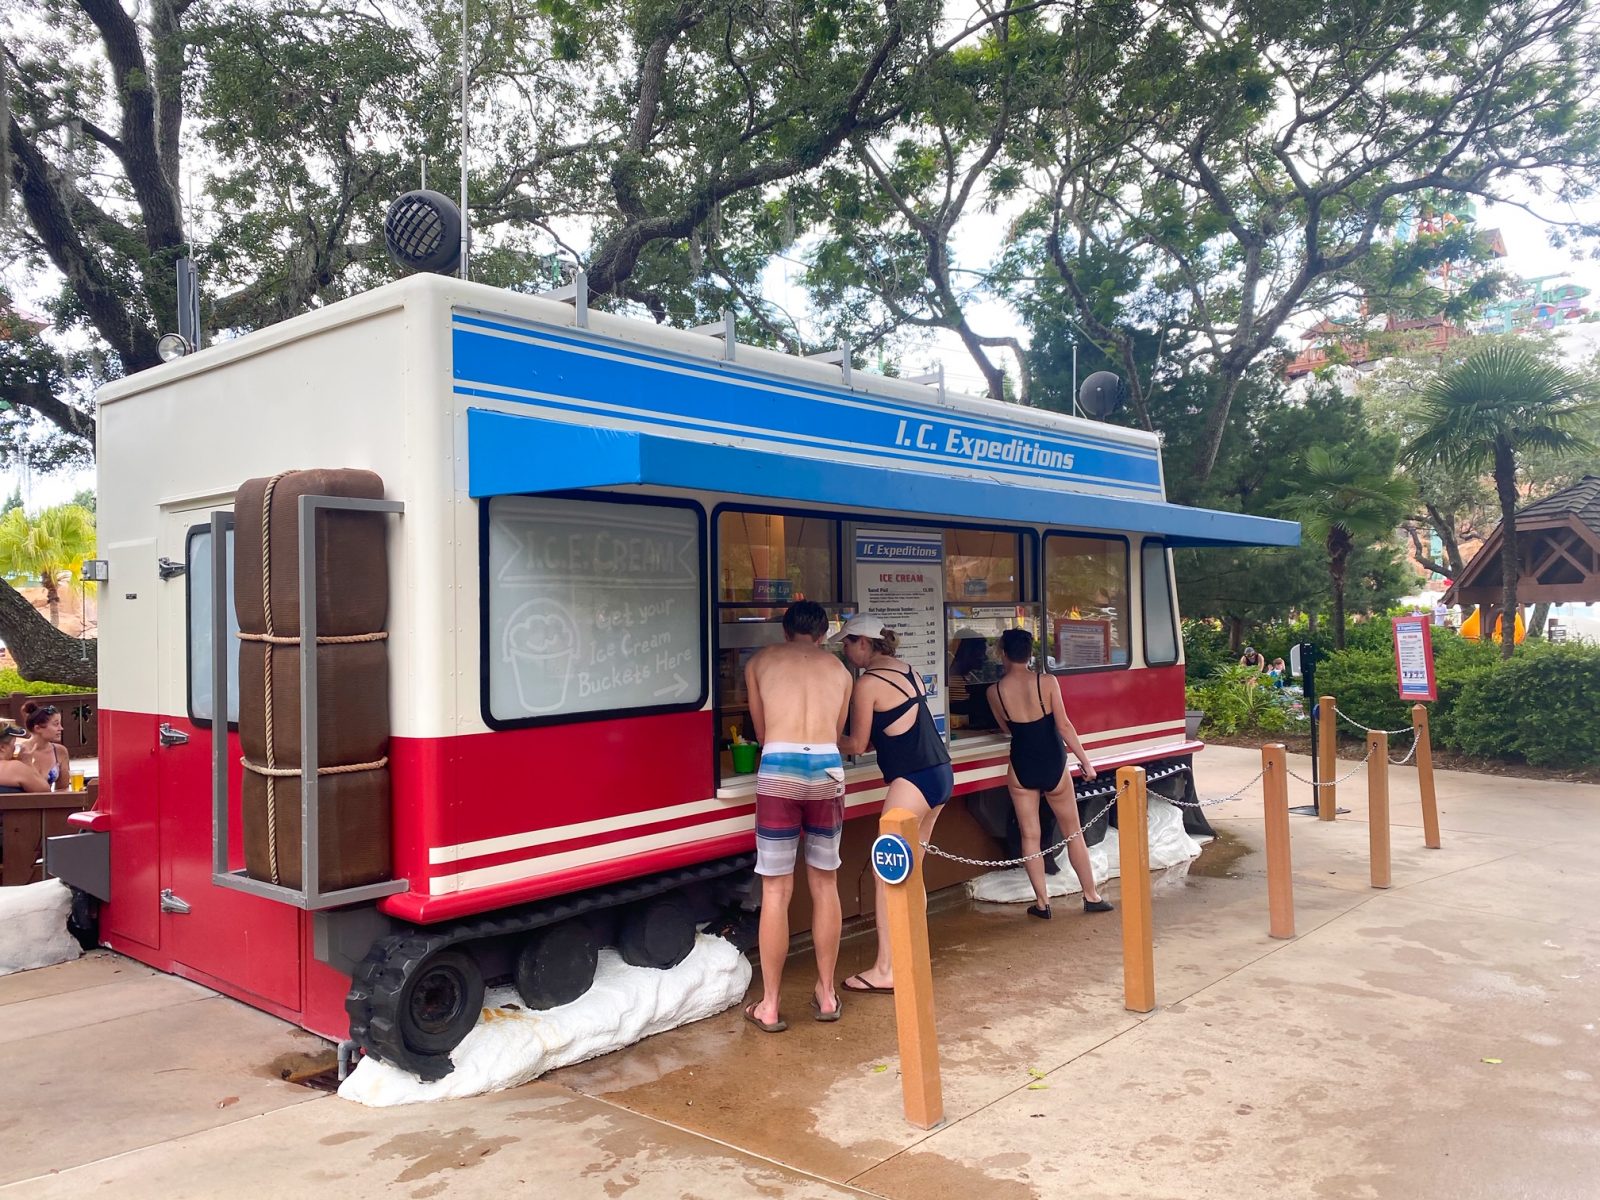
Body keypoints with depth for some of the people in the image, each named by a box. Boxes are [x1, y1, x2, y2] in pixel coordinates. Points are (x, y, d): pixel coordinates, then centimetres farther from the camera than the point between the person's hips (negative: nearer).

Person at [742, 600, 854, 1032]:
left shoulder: (761, 661, 17)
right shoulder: (838, 668, 20)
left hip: (778, 769, -2)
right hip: (827, 769, 2)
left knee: (776, 890, 4)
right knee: (825, 884, 15)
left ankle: (769, 1007, 11)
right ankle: (827, 994, 25)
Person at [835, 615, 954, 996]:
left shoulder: (867, 683, -11)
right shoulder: (907, 671, 14)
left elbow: (858, 744, -4)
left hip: (912, 780, -9)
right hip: (940, 775, 9)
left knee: (886, 875, -2)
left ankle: (885, 971, 0)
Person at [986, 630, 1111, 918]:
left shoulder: (995, 691, -6)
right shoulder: (1047, 681, -11)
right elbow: (1064, 726, -11)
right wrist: (1086, 762, -4)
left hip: (1022, 768, 1)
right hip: (1053, 766, 0)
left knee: (1030, 836, 10)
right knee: (1074, 833, 14)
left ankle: (1042, 902, 12)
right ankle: (1091, 896, 21)